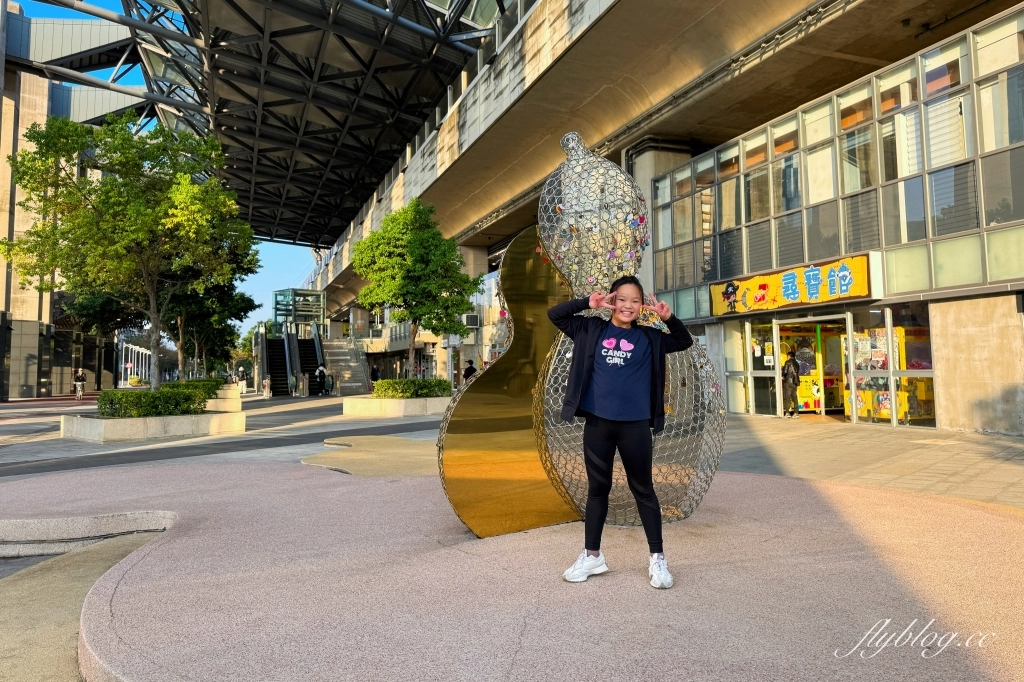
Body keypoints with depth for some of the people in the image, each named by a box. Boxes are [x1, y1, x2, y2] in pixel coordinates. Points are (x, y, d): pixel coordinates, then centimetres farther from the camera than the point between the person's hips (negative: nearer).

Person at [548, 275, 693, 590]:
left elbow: (684, 342, 16)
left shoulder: (648, 338, 6)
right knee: (597, 488, 12)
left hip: (635, 425, -1)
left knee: (643, 490, 8)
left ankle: (657, 558, 18)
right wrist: (587, 303, -8)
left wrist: (669, 318, -3)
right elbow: (554, 314, 6)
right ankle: (592, 555, 25)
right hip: (597, 422, 1)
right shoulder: (592, 330, 5)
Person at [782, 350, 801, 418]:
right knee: (794, 397, 9)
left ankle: (787, 413, -7)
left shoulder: (788, 362, -6)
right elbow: (797, 373, 15)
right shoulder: (797, 363, 14)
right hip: (795, 382, 6)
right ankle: (796, 413, 7)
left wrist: (783, 376, 7)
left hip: (788, 381, -6)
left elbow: (785, 372, -12)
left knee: (787, 397, -3)